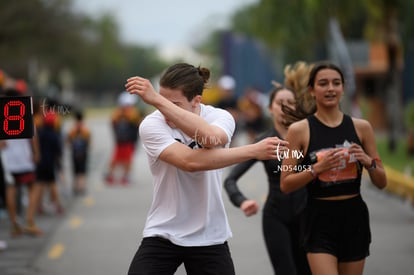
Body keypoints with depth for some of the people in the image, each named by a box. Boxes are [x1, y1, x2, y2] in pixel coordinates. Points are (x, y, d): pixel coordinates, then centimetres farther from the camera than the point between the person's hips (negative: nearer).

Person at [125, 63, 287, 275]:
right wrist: (253, 151, -27)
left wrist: (156, 100, -37)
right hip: (162, 235, -1)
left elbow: (210, 138, -31)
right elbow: (190, 162, -26)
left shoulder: (220, 117, -6)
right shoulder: (151, 125, -11)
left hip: (210, 238, 1)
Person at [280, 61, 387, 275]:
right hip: (320, 220, -3)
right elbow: (285, 184, -5)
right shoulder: (299, 130, -4)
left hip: (355, 219, 3)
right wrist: (318, 167, -17)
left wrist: (368, 162, -10)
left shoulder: (361, 127, 4)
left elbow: (381, 183, 9)